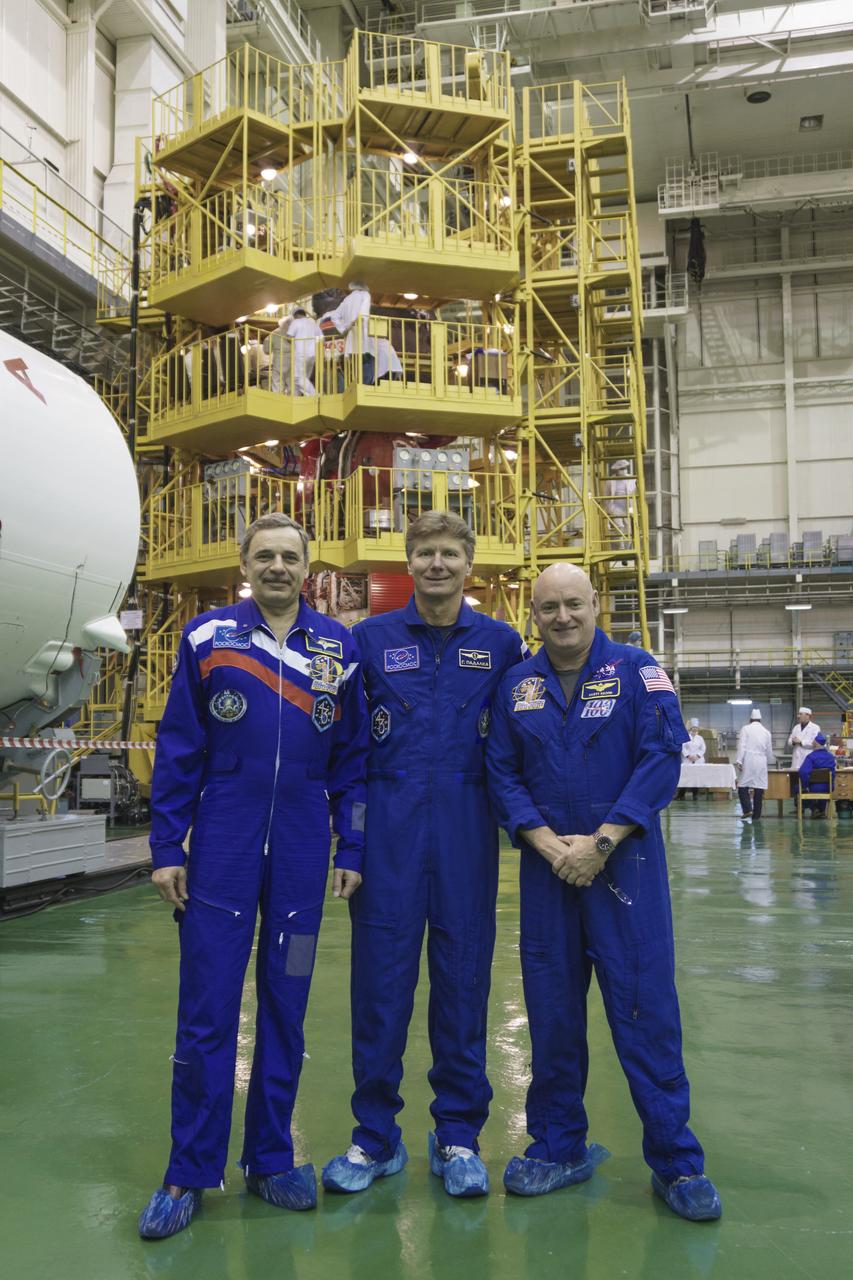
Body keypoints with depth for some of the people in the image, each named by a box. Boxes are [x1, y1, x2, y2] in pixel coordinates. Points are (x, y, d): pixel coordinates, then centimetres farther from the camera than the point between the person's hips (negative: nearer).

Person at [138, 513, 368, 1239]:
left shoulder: (338, 648, 4)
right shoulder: (208, 638, 1)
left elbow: (353, 757, 7)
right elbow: (178, 749, 1)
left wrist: (352, 849, 3)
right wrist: (166, 847, -3)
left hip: (302, 856, 2)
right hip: (222, 851, -1)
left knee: (286, 1009, 12)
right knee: (206, 1014, 3)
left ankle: (271, 1160, 27)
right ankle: (189, 1174, 18)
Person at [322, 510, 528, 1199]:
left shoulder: (502, 643, 5)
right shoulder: (371, 638, 5)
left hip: (468, 829, 0)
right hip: (389, 828, 0)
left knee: (464, 977, 7)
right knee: (381, 979, 4)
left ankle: (459, 1135, 22)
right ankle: (376, 1135, 19)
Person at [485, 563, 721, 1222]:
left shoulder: (637, 671, -2)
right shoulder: (517, 686, 7)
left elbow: (662, 759, -9)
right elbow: (502, 774, 4)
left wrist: (600, 844, -14)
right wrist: (550, 846, -10)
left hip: (625, 864, -3)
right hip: (547, 866, 3)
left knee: (646, 1006, -1)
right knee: (552, 1010, 9)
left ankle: (676, 1161, 12)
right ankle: (560, 1147, 25)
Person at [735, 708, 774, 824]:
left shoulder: (746, 729, 3)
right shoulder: (766, 732, 14)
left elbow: (742, 746, -8)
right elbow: (769, 752, 20)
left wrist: (739, 761, -10)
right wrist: (770, 760, 39)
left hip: (748, 763, -3)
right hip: (761, 764, 3)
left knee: (743, 788, 0)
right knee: (759, 790, 5)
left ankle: (747, 810, -18)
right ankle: (756, 815, 5)